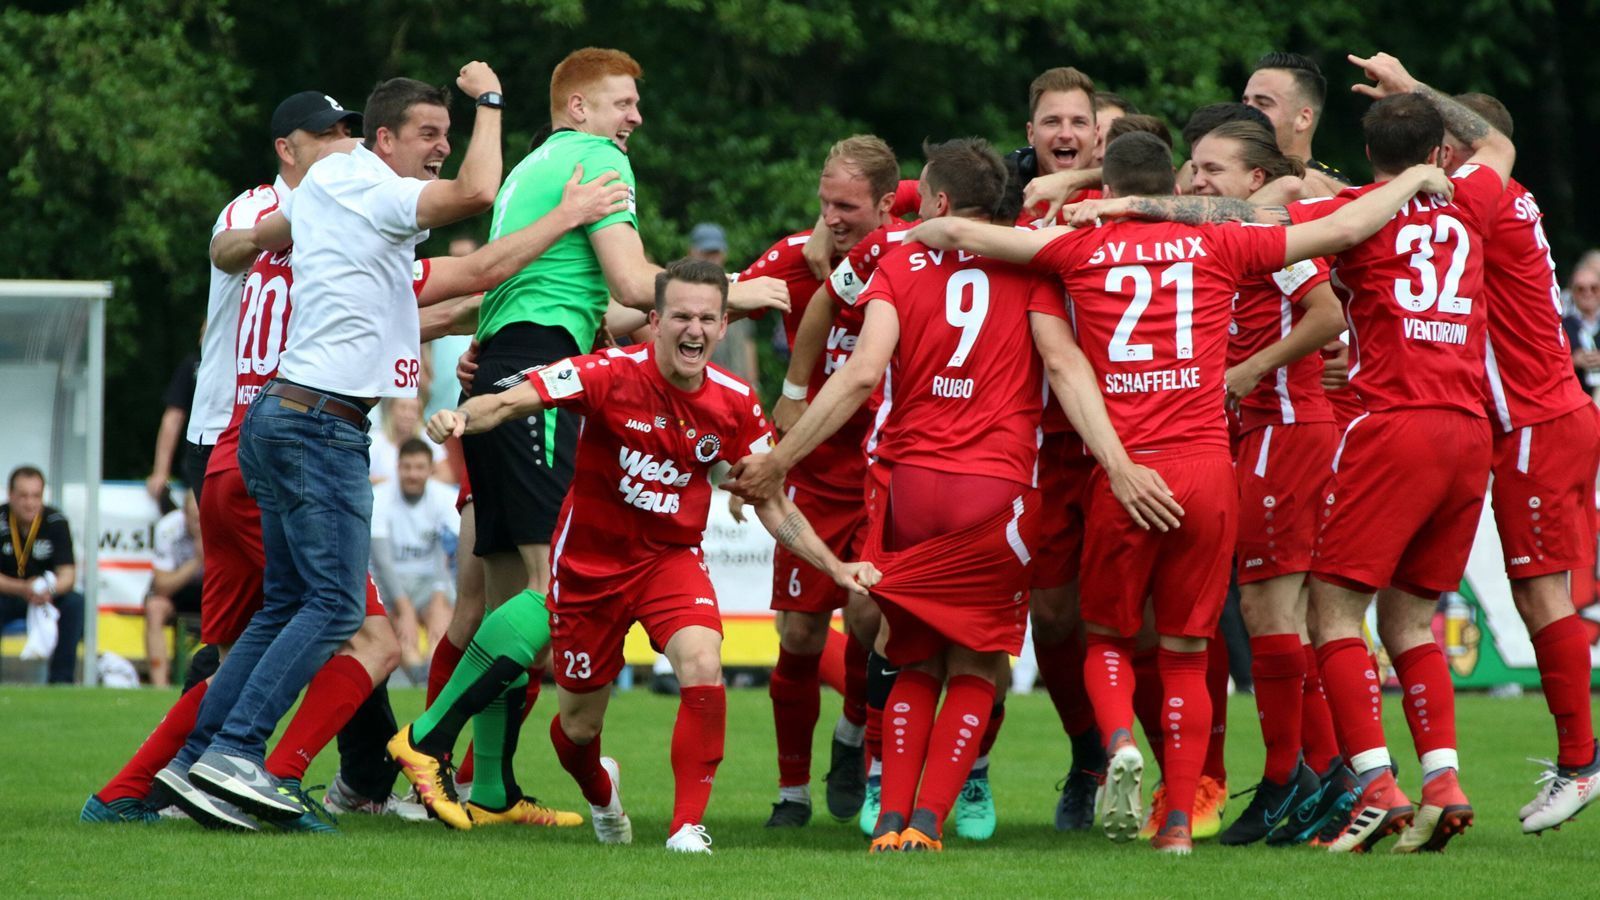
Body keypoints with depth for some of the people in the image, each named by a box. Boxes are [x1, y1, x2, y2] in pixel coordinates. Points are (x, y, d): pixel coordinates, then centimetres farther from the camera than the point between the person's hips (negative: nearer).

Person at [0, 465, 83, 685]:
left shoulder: (55, 522, -12)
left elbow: (68, 574, -16)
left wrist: (50, 589, -40)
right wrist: (23, 589, -38)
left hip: (48, 600, 2)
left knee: (76, 603, -28)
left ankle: (61, 679, -23)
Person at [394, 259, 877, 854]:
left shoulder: (734, 403, -9)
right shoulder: (610, 375, -20)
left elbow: (772, 505, 3)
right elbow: (512, 401, -29)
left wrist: (835, 567, -4)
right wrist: (460, 419, -50)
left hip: (671, 557, 1)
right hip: (589, 560, -1)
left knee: (702, 665, -29)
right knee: (579, 726, 10)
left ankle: (688, 828, -19)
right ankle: (600, 793, 48)